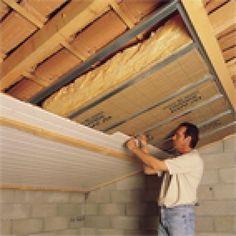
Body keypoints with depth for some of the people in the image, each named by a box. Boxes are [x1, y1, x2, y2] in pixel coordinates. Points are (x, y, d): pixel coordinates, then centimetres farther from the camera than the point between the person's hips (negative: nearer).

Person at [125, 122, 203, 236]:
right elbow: (148, 170, 19)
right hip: (165, 213, 8)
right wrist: (144, 147, 13)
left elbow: (156, 165, -16)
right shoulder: (176, 160, 19)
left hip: (181, 213, -8)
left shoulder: (194, 158, -10)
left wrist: (134, 148, -6)